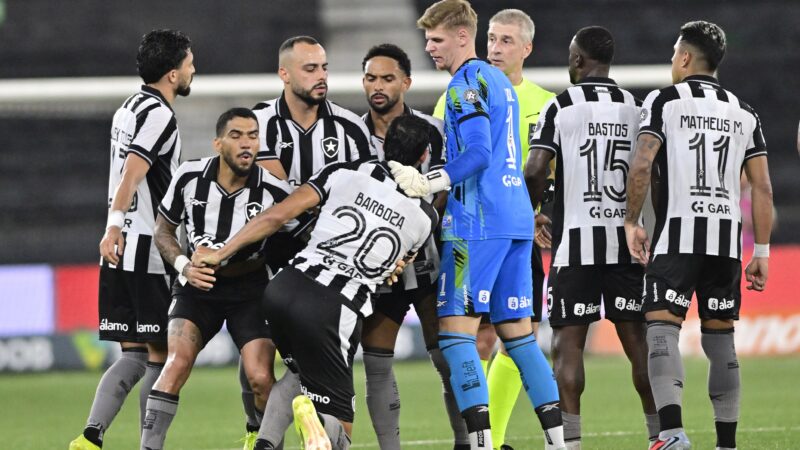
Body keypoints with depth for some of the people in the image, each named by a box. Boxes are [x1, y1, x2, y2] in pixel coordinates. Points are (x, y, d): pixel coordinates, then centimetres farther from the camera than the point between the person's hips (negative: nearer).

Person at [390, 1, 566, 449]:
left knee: (455, 328, -9)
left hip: (478, 224, -9)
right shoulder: (499, 81, 20)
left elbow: (478, 155, -19)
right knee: (517, 329, 12)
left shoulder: (467, 84, -9)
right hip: (518, 218, 9)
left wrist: (427, 184, -19)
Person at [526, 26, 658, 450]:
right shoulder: (636, 108, 7)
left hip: (576, 240, -3)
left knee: (568, 343, 0)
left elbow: (535, 171, -11)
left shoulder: (560, 106, -4)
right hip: (625, 240, 3)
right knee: (637, 339, 8)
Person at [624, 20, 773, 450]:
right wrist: (762, 252, 13)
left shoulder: (664, 101, 1)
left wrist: (632, 221, 0)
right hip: (727, 239, 4)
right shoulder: (744, 113, 13)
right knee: (720, 339, 11)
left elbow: (641, 165, -11)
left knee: (661, 329, -9)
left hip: (676, 237, -4)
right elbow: (762, 188, 9)